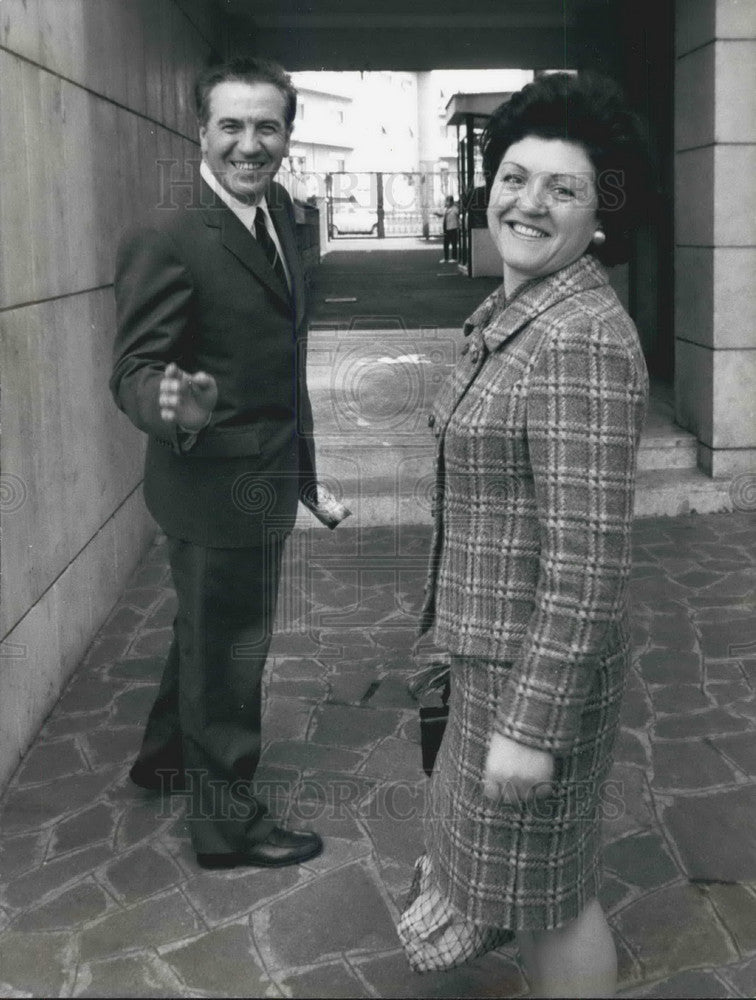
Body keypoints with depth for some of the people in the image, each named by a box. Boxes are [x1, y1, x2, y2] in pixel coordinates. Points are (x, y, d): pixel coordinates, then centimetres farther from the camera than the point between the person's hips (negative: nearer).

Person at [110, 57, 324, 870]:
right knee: (226, 650, 7)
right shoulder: (166, 238, -23)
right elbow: (133, 371, -22)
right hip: (219, 484, -9)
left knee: (210, 632, 25)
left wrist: (299, 457, 16)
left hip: (261, 475, 9)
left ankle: (168, 756, 48)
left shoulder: (277, 210, 3)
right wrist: (171, 405, -44)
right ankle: (227, 823, 27)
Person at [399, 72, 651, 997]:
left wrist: (531, 722, -23)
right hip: (492, 639, 9)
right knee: (508, 857, 27)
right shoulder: (507, 314, 6)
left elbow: (589, 553, -26)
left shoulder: (583, 339, -24)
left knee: (544, 890, 10)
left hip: (537, 660, -9)